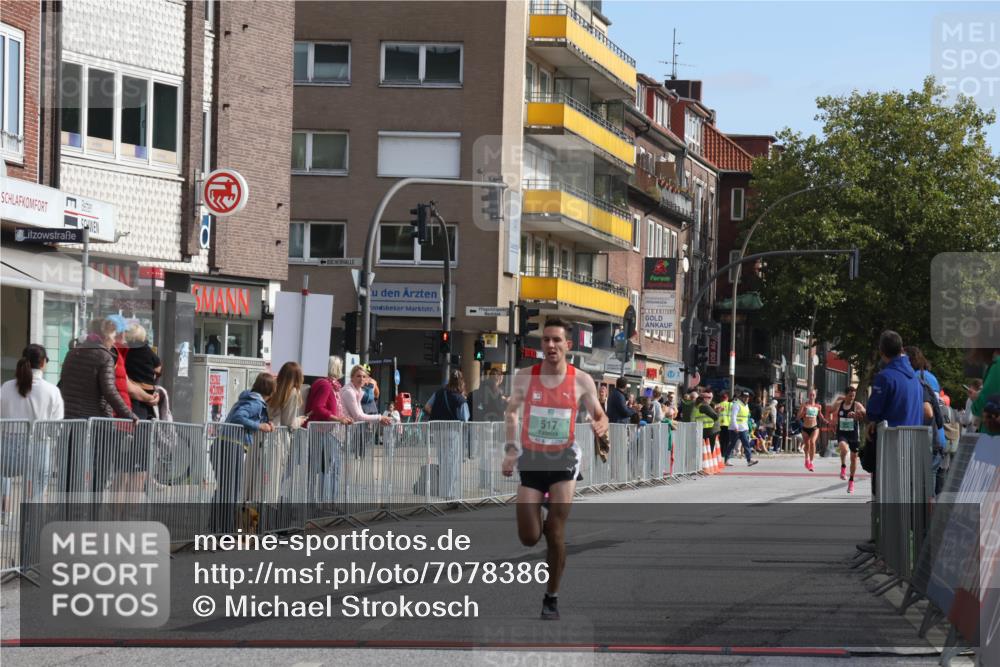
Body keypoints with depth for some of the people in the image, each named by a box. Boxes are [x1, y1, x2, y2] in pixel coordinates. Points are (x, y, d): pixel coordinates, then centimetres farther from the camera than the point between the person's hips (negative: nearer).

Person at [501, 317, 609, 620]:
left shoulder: (581, 380, -7)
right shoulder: (525, 376, -5)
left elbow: (599, 416, 4)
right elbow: (512, 411, 12)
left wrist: (601, 427, -20)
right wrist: (510, 449, 3)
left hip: (564, 459, -1)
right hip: (531, 459, 1)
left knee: (556, 534, -9)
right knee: (529, 539, -1)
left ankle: (552, 598, 7)